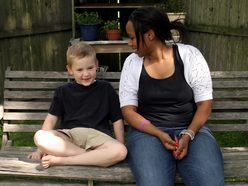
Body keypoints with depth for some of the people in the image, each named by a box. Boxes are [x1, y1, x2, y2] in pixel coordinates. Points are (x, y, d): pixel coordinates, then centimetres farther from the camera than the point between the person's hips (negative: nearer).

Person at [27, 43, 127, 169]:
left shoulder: (105, 88, 13)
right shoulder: (63, 91, 17)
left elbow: (117, 119, 13)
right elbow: (51, 118, 15)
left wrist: (119, 146, 5)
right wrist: (41, 149, 7)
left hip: (98, 135, 0)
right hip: (69, 136, 1)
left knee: (121, 151, -33)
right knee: (39, 136, -29)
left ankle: (60, 160, -25)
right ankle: (96, 158, -24)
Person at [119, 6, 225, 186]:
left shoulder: (190, 55, -1)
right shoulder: (132, 62, 3)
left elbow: (204, 103, 0)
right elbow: (128, 110, 1)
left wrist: (188, 135, -16)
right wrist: (159, 134, -14)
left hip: (192, 128, 0)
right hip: (149, 131, 1)